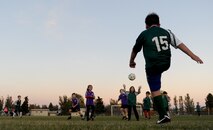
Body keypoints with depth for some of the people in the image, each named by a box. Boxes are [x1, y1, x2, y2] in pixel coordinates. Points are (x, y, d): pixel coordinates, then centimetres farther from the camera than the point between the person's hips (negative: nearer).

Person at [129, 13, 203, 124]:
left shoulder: (144, 34, -1)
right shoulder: (166, 32, 6)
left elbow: (135, 50, 10)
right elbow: (179, 44, 2)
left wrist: (131, 62, 28)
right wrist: (193, 56, 4)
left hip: (152, 66, -5)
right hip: (166, 64, 5)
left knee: (155, 91, 1)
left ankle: (163, 115, -4)